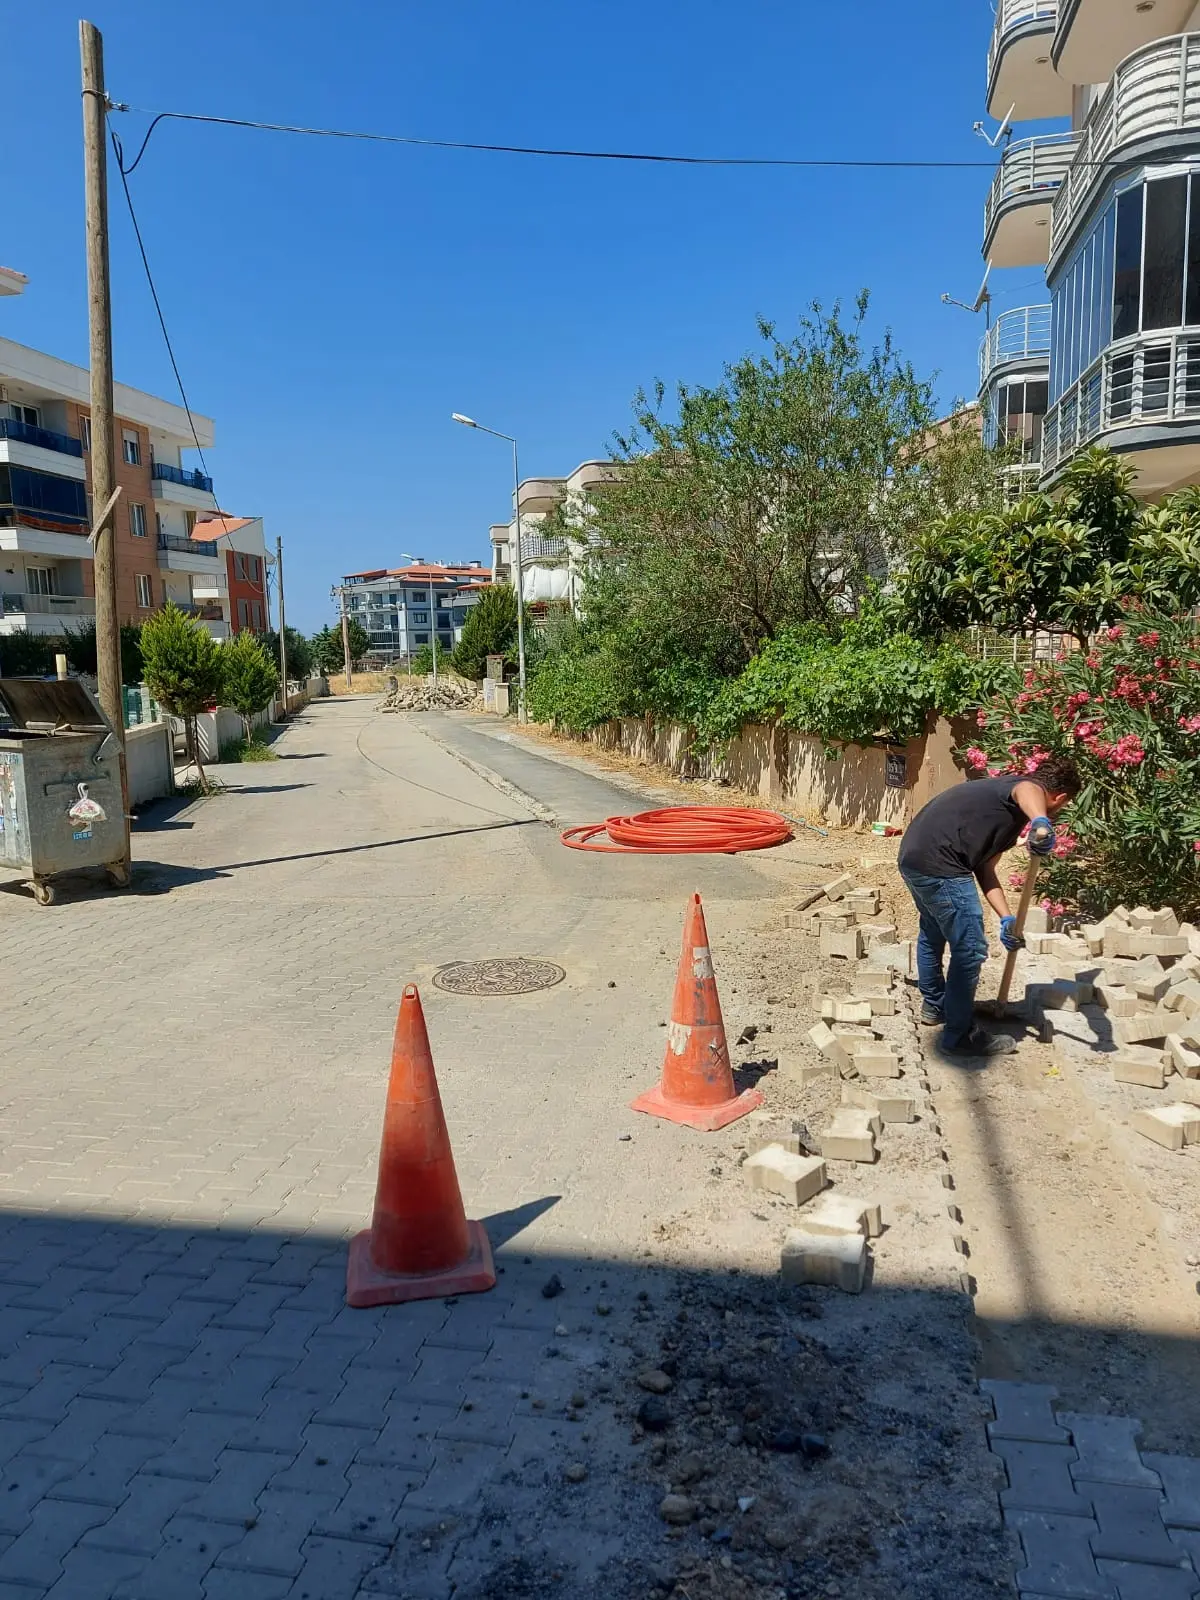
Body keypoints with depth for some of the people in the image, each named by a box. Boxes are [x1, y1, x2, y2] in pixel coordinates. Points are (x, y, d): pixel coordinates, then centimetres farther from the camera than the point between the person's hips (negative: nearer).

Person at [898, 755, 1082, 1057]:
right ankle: (960, 1035, 14)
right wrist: (1040, 822, -56)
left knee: (932, 934, 30)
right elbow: (1028, 789, -34)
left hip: (913, 855, 11)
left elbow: (984, 869, 18)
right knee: (970, 950, 1)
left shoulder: (1005, 801, 22)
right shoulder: (1030, 791, -5)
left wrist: (1007, 918, 10)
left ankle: (934, 1004, 51)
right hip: (938, 864, -11)